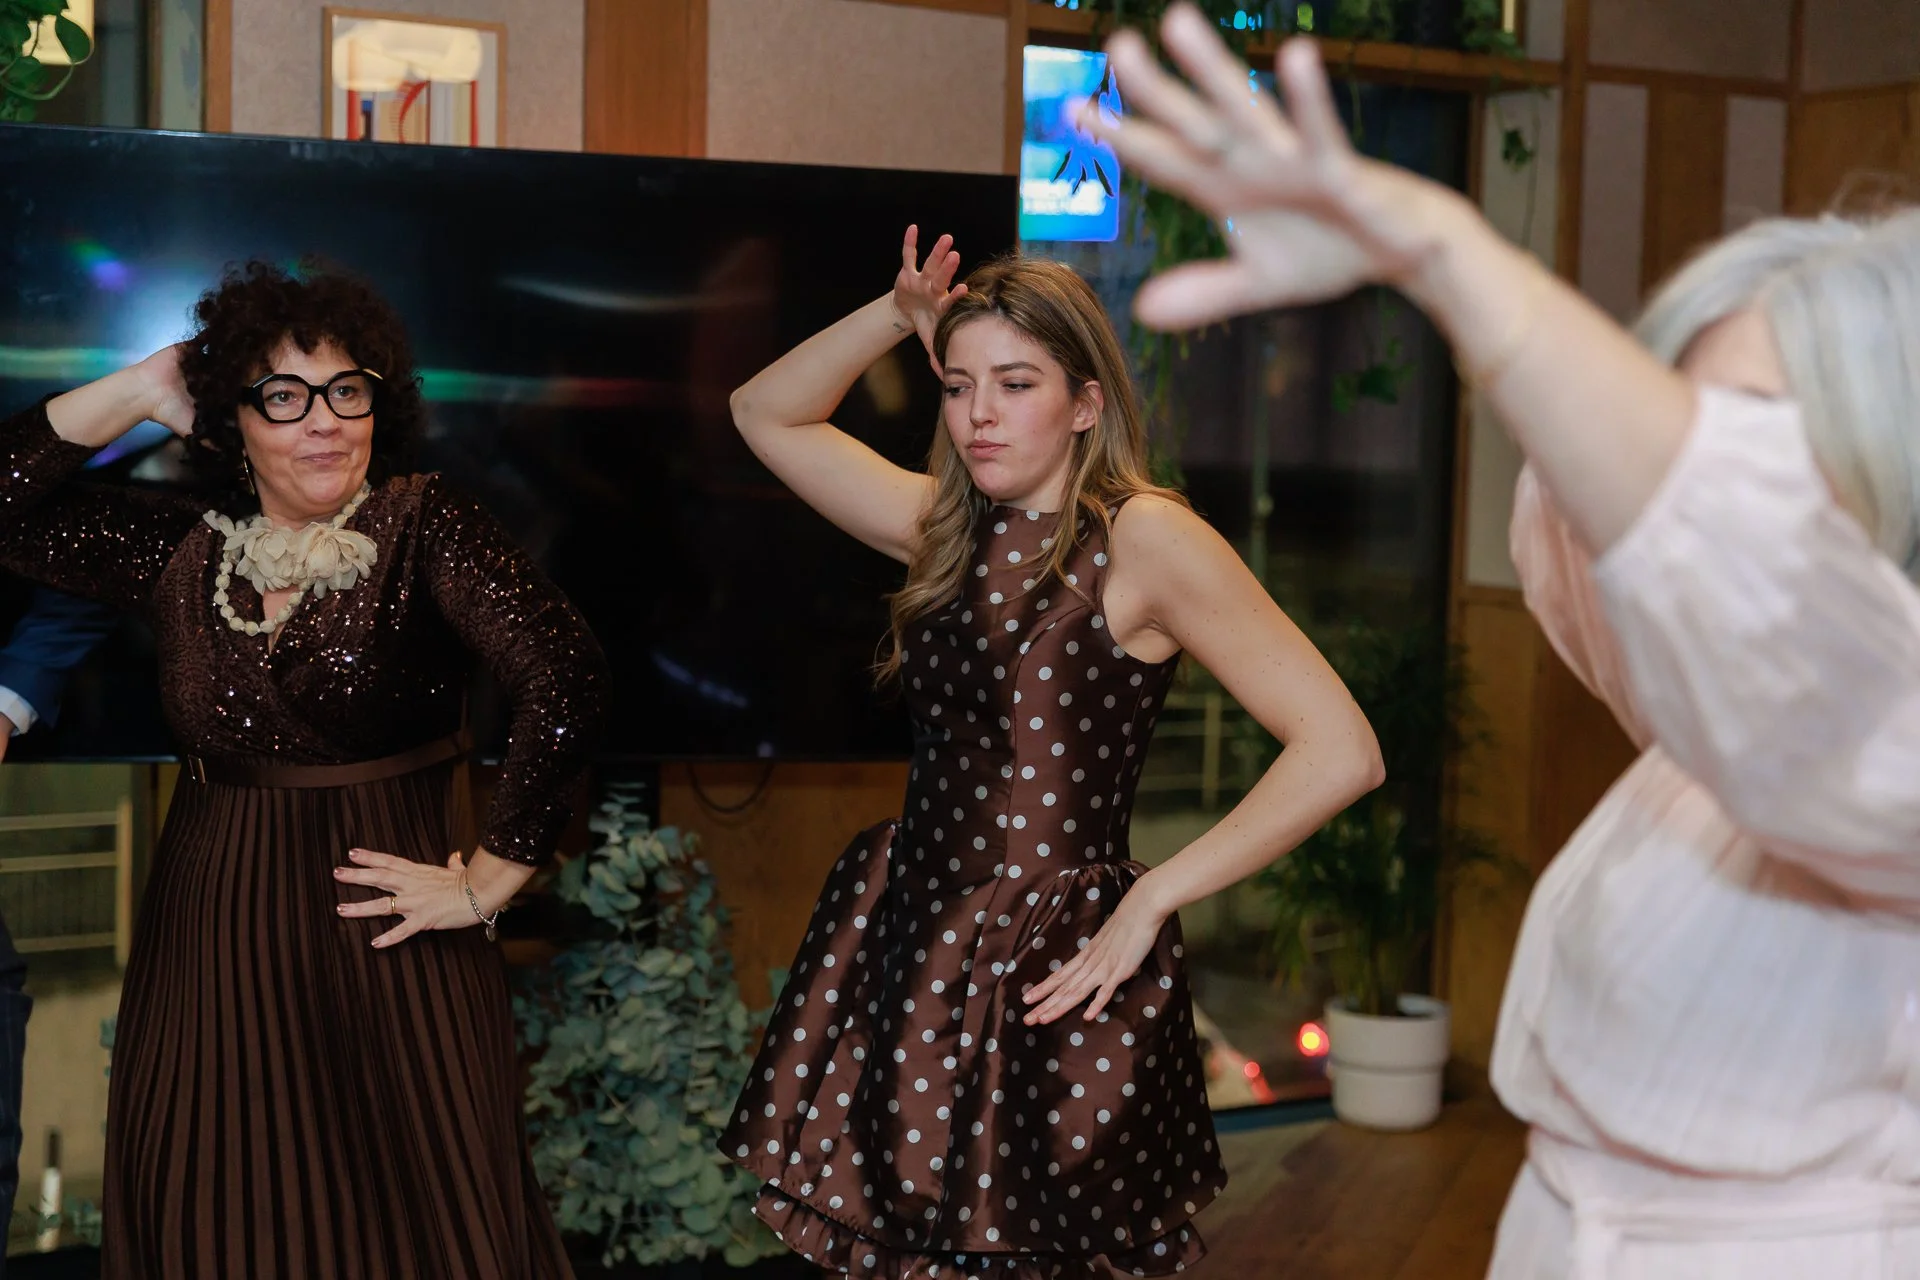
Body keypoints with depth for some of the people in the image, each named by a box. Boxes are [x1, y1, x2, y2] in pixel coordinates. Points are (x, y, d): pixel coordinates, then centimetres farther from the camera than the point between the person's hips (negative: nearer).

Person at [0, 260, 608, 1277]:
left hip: (384, 938, -4)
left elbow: (565, 677, -20)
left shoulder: (421, 527, -9)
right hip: (211, 937, 4)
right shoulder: (185, 552, 6)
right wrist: (138, 392, 0)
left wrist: (487, 880, -16)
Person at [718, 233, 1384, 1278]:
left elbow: (1341, 752, -18)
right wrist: (900, 318, 3)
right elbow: (766, 415, 18)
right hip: (907, 946, 6)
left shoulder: (1145, 540, -12)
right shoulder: (950, 528, 9)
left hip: (1053, 977, -6)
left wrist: (1152, 898, -15)